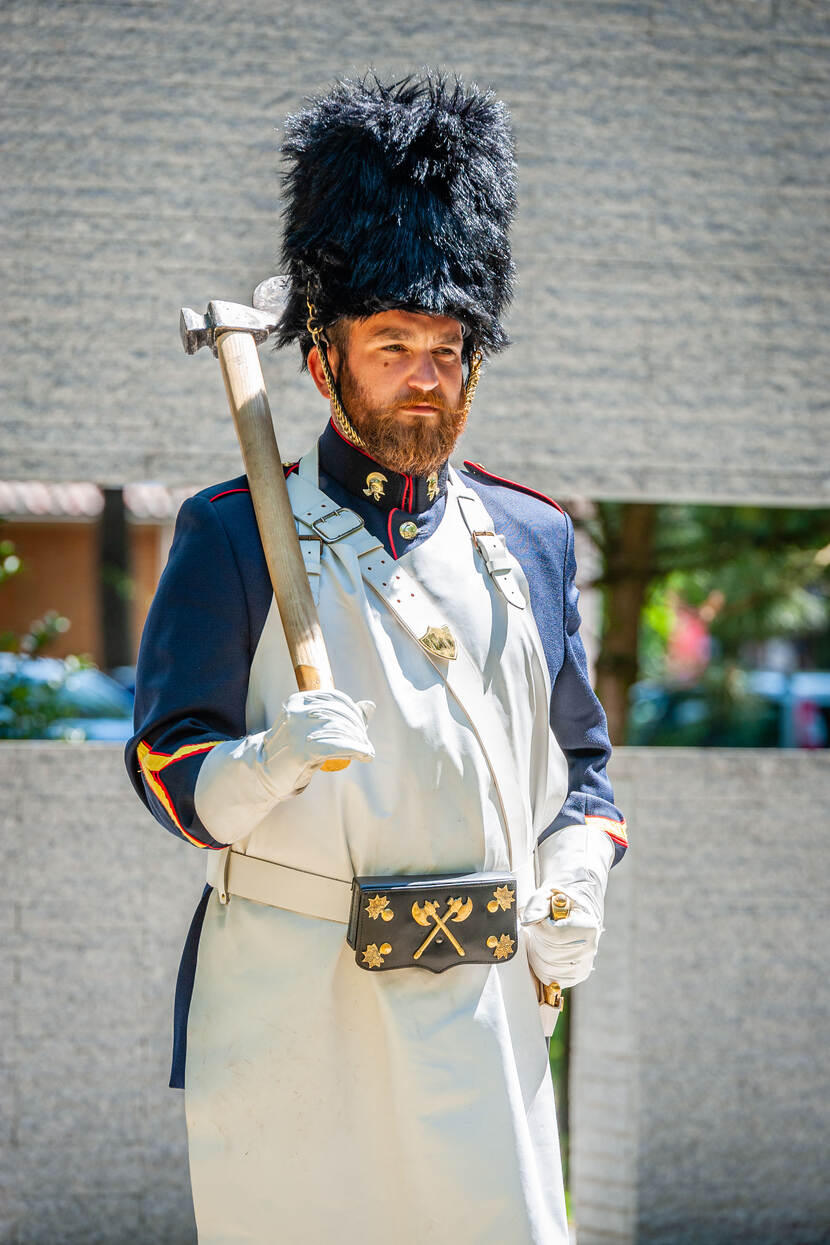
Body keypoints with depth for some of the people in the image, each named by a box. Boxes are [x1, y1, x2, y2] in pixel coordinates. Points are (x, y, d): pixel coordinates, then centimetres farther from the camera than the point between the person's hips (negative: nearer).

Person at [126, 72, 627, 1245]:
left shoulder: (532, 539, 13)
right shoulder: (233, 535, 0)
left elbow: (580, 756, 20)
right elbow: (169, 770, -3)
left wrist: (578, 881, 1)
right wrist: (271, 765, -24)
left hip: (480, 1009, 3)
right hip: (291, 1007, -3)